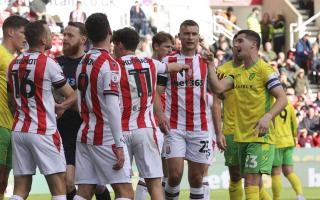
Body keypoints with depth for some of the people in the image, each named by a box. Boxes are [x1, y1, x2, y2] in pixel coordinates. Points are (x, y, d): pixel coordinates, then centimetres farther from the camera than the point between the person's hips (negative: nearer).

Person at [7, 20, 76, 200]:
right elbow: (72, 96, -2)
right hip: (44, 132, -6)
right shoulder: (48, 64, -9)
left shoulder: (13, 64, 10)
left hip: (19, 130, 6)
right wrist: (60, 107, 18)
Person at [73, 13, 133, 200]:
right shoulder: (109, 64, -13)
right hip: (106, 138, -8)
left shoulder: (83, 62, 11)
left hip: (85, 134, 8)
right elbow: (112, 108, -19)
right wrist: (119, 146, -18)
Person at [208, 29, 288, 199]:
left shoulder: (264, 70, -9)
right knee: (255, 182, 14)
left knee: (251, 181, -16)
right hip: (242, 136, 8)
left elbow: (282, 99, -14)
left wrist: (267, 117, -28)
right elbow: (218, 88, 3)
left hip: (260, 135, -8)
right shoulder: (238, 72, 14)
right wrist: (210, 65, -2)